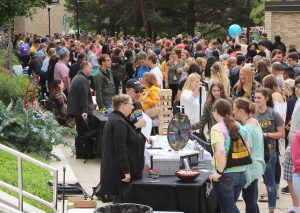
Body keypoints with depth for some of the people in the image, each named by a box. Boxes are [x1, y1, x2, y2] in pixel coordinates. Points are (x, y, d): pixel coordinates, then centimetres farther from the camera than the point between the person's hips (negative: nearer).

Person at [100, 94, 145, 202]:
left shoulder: (115, 119, 14)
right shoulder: (119, 122, -19)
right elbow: (120, 149, -24)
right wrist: (126, 171, -23)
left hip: (114, 170, 11)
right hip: (119, 172, -11)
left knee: (118, 198, 14)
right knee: (121, 200, -6)